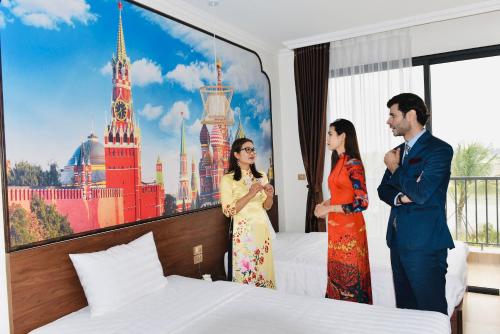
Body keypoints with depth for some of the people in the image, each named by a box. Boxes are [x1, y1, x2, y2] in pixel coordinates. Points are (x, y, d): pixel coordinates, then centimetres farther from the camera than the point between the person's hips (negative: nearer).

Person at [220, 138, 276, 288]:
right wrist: (250, 194, -22)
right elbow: (228, 210, -13)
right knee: (246, 271, -1)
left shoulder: (261, 176, 9)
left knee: (264, 267, 9)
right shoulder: (227, 179, -7)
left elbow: (266, 206, 12)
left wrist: (269, 196, -10)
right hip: (244, 230, -5)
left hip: (263, 228, 5)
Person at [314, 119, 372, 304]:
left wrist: (329, 209, -16)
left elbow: (361, 203, -19)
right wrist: (325, 204, 3)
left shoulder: (353, 164, -15)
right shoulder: (338, 162, 11)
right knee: (337, 272, 15)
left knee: (351, 275, 4)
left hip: (350, 228, -8)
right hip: (336, 228, 8)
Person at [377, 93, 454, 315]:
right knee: (404, 308, 16)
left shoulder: (439, 149, -10)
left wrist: (394, 168, -5)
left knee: (431, 311, 2)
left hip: (425, 244, -7)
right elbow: (383, 189, 14)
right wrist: (400, 197, -9)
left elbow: (420, 193, -20)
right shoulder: (399, 151, 14)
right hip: (398, 241, 7)